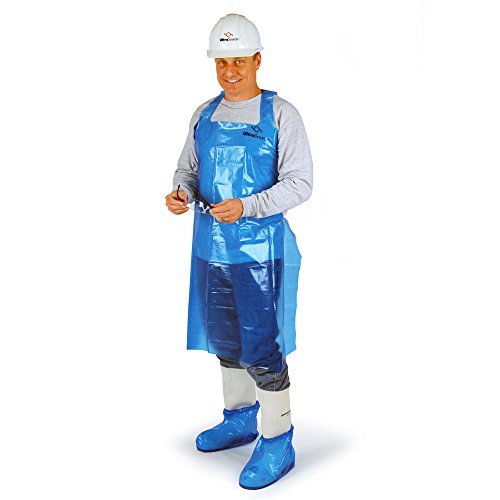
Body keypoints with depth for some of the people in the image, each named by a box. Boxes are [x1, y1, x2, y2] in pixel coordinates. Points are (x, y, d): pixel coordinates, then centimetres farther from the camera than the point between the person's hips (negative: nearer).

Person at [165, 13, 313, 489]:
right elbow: (188, 169, 16)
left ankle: (277, 443, 11)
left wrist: (246, 207, -24)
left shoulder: (281, 114, -7)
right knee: (226, 337, 17)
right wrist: (181, 193, -8)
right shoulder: (204, 115, 11)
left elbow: (299, 182, -11)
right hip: (211, 244, 6)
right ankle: (239, 420, 36)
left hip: (259, 245, -6)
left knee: (262, 347, -4)